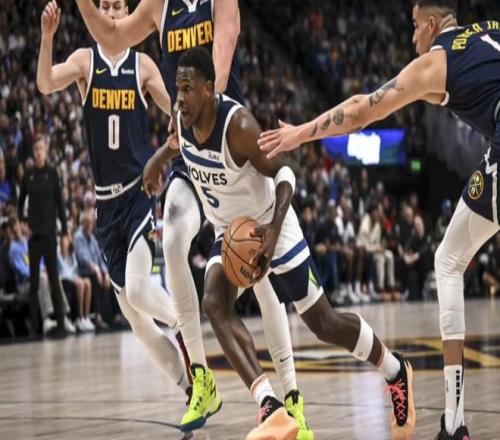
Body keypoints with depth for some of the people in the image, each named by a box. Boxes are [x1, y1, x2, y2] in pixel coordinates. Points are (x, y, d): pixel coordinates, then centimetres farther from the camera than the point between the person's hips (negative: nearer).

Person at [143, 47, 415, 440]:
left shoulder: (238, 124, -31)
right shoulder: (182, 117, -12)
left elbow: (282, 173, -27)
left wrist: (274, 230, -38)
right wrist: (156, 162, 19)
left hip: (271, 229, -6)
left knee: (323, 323, 4)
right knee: (215, 303, -23)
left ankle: (396, 372, 32)